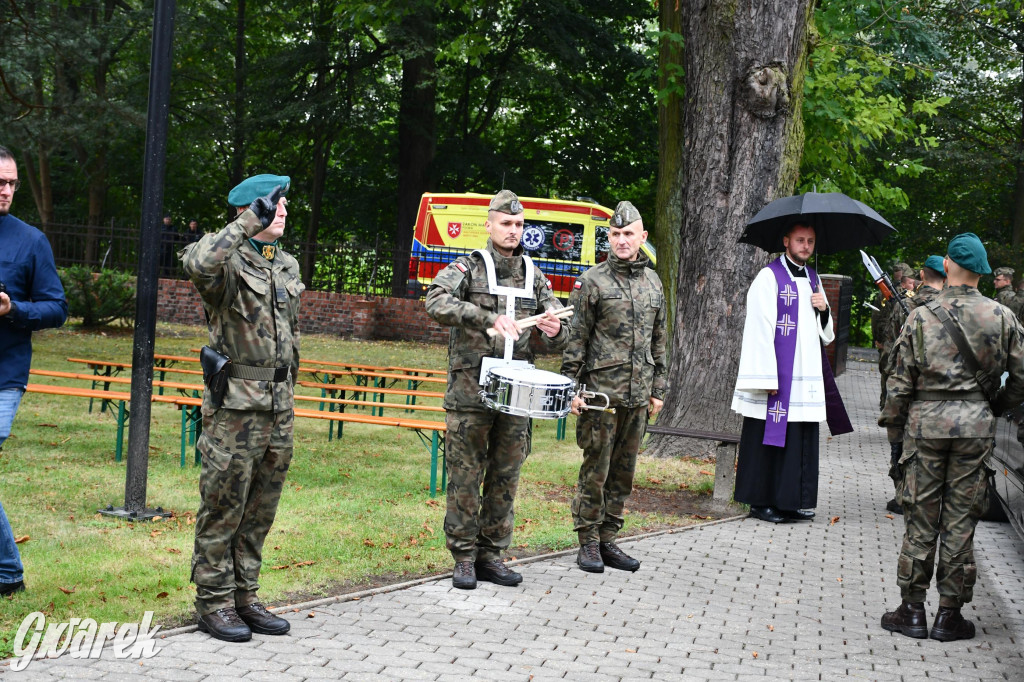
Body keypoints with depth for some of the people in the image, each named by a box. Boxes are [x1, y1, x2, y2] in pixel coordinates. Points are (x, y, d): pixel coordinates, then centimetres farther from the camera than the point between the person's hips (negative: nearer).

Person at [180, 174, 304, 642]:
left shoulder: (288, 266, 16)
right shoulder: (228, 260, -8)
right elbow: (197, 263, -34)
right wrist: (251, 223, -32)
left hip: (278, 406, 7)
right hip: (235, 404, -7)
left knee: (261, 510, 12)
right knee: (223, 507, -1)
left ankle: (244, 596, 21)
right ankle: (214, 603, 8)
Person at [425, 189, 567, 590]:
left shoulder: (534, 278, 13)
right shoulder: (468, 268, -1)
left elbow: (556, 344, 14)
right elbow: (436, 303, -21)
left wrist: (553, 332, -12)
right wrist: (490, 318, -30)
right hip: (470, 390, -4)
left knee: (506, 476, 8)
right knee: (465, 475, 0)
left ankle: (491, 555, 19)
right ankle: (464, 558, 9)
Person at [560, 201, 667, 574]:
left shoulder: (653, 282, 12)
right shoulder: (592, 281, -4)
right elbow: (576, 338, -6)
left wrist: (658, 389, 14)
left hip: (639, 395, 5)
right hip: (601, 391, -5)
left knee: (623, 471, 10)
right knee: (596, 469, -1)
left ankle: (608, 540, 19)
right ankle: (588, 543, 8)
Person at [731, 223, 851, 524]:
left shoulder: (813, 279, 17)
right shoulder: (769, 277, -5)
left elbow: (826, 334, 22)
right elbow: (761, 330, -11)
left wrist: (824, 310, 0)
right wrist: (768, 377, -17)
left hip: (806, 374, 7)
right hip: (777, 372, -7)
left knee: (802, 439, 6)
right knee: (770, 434, -4)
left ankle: (791, 501, 12)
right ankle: (761, 502, 3)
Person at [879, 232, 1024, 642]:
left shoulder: (921, 317, -3)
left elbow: (901, 381, -2)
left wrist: (893, 424, 10)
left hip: (926, 420, 0)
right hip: (976, 422, 1)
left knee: (920, 517, 6)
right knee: (961, 518, 6)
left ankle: (913, 611, 10)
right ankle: (949, 614, 11)